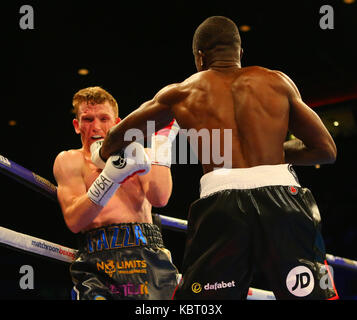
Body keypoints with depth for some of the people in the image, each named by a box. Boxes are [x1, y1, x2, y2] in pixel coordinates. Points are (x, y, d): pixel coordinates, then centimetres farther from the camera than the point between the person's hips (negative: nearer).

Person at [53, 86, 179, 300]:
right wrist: (110, 177, -14)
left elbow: (160, 199, 1)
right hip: (97, 262, -1)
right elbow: (74, 221, -1)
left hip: (149, 256, 1)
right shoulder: (70, 161, 15)